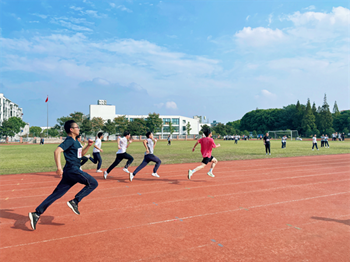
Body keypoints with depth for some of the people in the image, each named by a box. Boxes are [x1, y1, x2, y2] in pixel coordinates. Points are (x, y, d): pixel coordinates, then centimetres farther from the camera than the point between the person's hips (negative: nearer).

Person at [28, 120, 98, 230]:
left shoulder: (75, 141, 19)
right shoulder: (69, 140, -11)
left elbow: (81, 154, 30)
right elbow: (57, 151, -24)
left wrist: (88, 146, 14)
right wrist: (59, 167, -32)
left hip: (70, 171, 9)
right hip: (72, 170, -9)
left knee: (56, 194, 9)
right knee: (93, 183, -4)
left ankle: (36, 214, 10)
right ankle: (74, 201, -6)